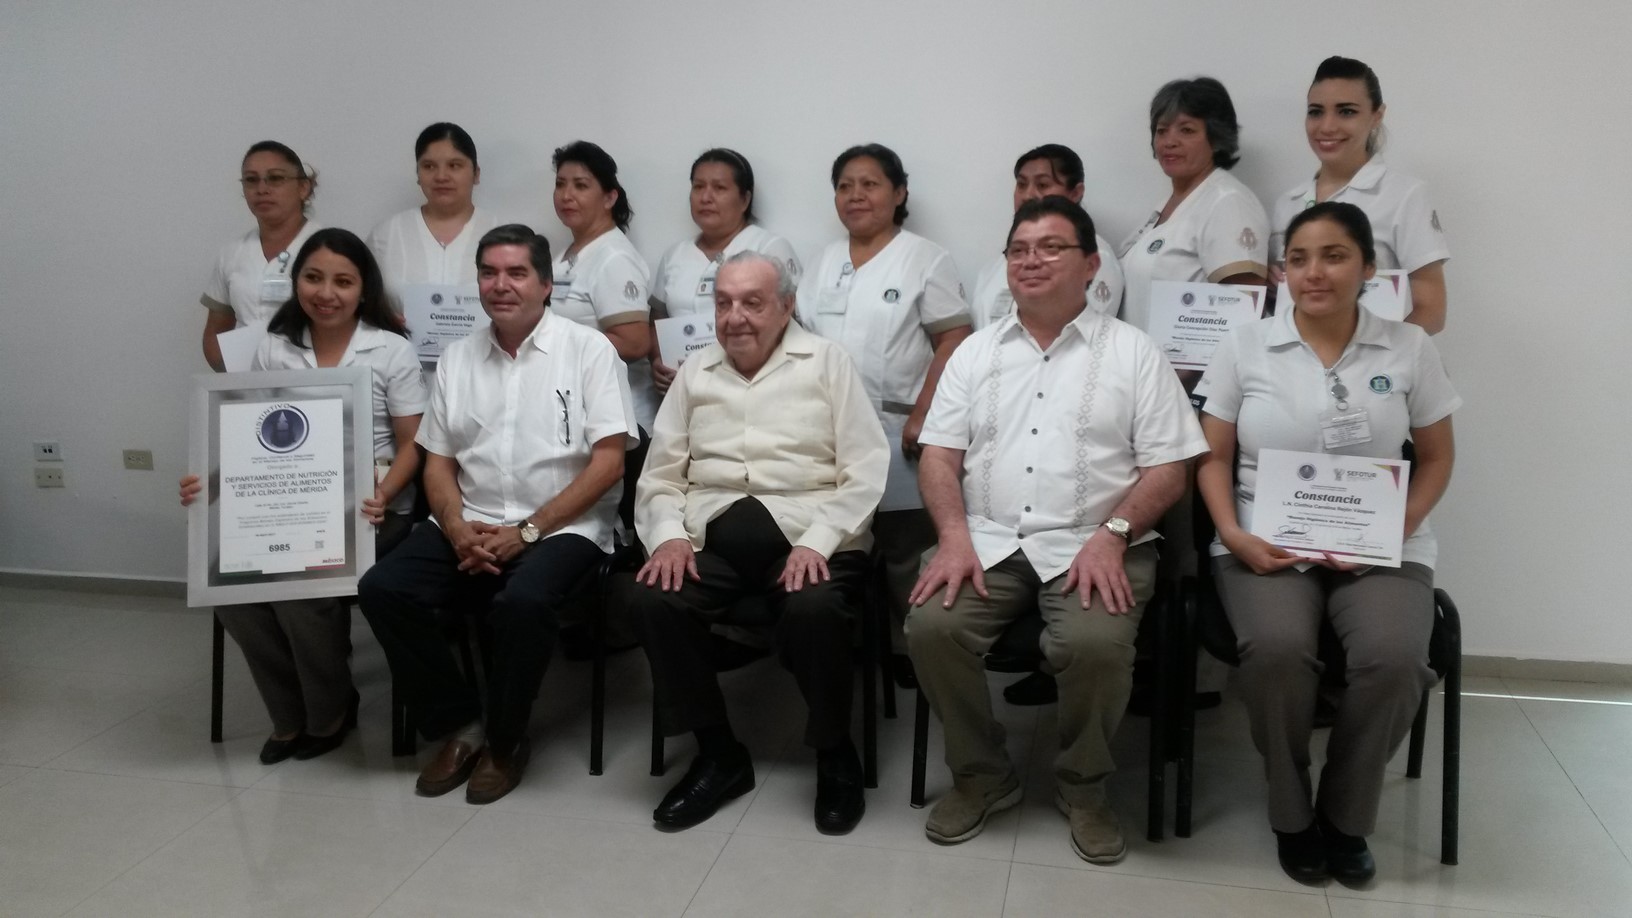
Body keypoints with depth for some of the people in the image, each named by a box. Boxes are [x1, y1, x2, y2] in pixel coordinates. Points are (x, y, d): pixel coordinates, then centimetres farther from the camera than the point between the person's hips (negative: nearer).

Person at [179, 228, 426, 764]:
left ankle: (330, 713, 0)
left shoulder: (391, 351, -1)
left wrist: (383, 495, -21)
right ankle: (290, 714, 0)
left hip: (368, 510, -4)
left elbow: (412, 444, -3)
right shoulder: (274, 349, 10)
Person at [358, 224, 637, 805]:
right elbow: (438, 463, 13)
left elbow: (608, 462, -8)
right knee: (382, 589, -18)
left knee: (521, 600, -34)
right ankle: (459, 726, -1)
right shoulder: (456, 359, 13)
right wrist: (457, 529, -8)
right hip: (470, 526, 5)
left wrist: (526, 531, -14)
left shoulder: (587, 349, -2)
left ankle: (505, 739, -7)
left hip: (561, 528, -5)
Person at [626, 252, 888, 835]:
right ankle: (718, 753, -5)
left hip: (807, 532, -3)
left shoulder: (826, 363, 6)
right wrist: (668, 535, -8)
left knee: (814, 608, -34)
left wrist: (816, 543, -16)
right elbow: (661, 476, 13)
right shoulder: (695, 374, 17)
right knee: (649, 596, -25)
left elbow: (865, 471, -3)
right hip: (712, 535, 3)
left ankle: (835, 757, -5)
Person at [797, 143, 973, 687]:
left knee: (901, 550, -3)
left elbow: (954, 341, -7)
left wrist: (922, 417, -14)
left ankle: (909, 649, 10)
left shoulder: (925, 259, -1)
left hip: (894, 429, -5)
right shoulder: (826, 261, 17)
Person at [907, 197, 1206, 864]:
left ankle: (1083, 787, -1)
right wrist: (955, 535, -9)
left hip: (1092, 546, -2)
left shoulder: (1132, 351, 6)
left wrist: (1111, 535, -15)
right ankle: (981, 775, 1)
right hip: (988, 540, 3)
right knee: (931, 627, -24)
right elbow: (939, 456, 8)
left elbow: (1168, 468, 1)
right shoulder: (976, 352, 15)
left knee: (1096, 644, -31)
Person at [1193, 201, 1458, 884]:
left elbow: (1436, 458, 12)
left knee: (1393, 660, -29)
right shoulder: (1244, 347, 5)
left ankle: (1346, 818, -1)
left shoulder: (1409, 349, 6)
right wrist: (1233, 534, -10)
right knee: (1277, 650, -32)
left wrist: (1400, 526, -5)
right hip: (1268, 545, -1)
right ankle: (1291, 815, -3)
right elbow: (1213, 459, 6)